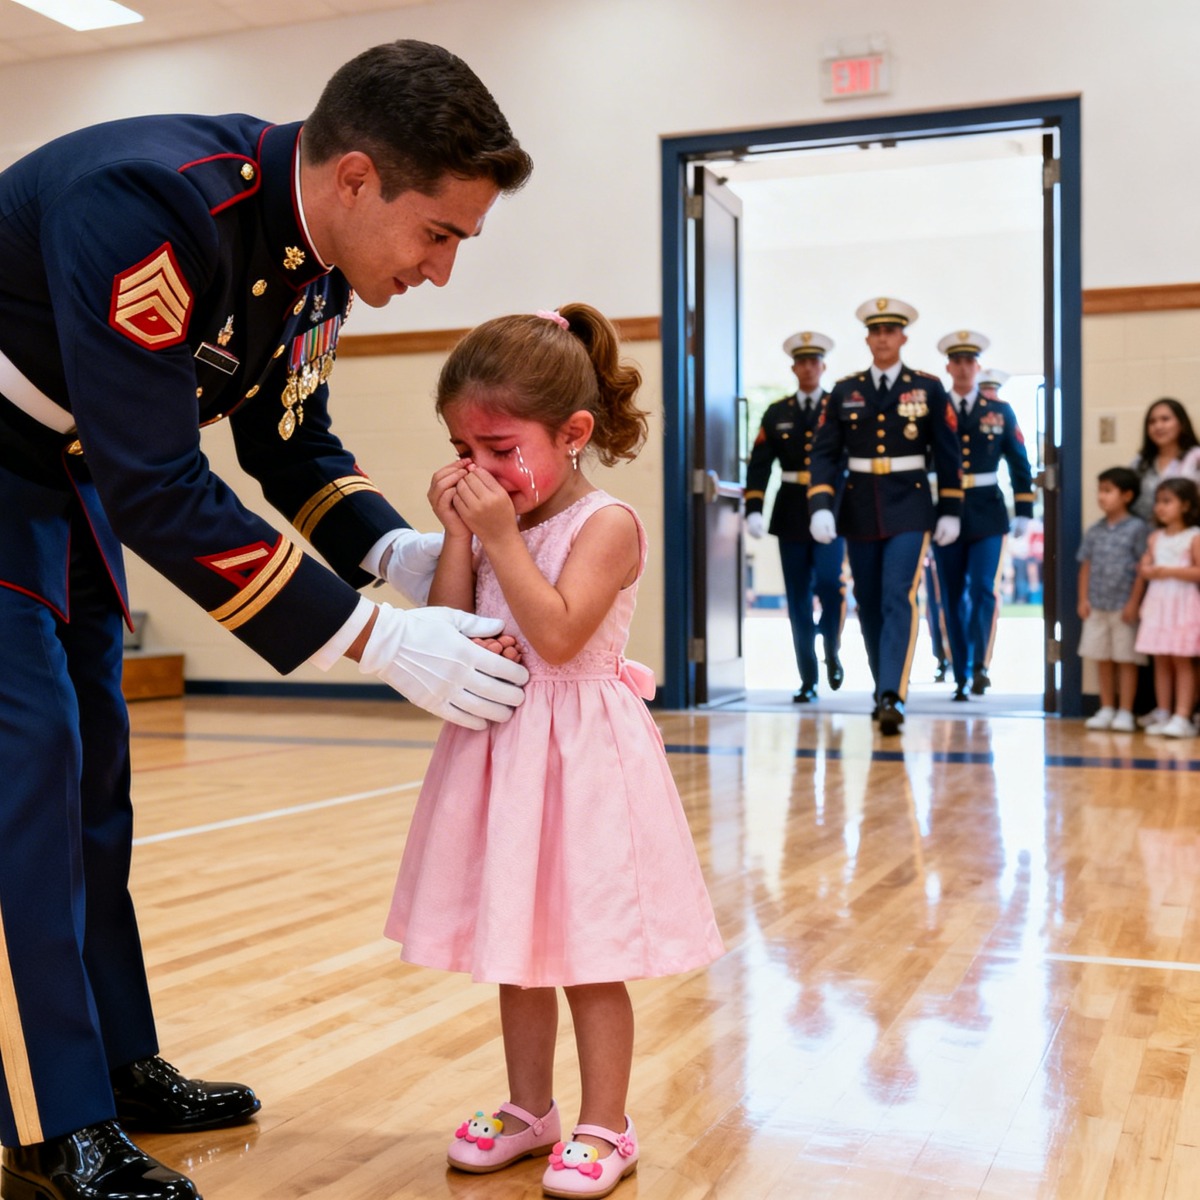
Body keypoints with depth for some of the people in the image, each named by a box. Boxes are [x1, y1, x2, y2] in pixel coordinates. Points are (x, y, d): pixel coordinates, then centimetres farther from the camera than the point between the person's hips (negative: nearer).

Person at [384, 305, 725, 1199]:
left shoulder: (606, 523, -12)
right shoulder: (492, 522, 8)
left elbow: (557, 634, -24)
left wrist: (502, 537, -22)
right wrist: (459, 533, -6)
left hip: (581, 757, -7)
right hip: (500, 749, 7)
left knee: (588, 954, 3)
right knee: (518, 945, 17)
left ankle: (604, 1127, 18)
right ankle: (529, 1110, 32)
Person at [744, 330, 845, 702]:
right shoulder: (776, 414, 9)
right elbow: (759, 465, 4)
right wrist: (753, 510, -7)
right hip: (791, 513, 2)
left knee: (829, 584, -16)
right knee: (798, 599, 4)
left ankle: (832, 652, 11)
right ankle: (808, 681, 11)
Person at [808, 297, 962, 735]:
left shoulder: (928, 388, 2)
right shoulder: (844, 391, 5)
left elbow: (947, 453, 4)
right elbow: (825, 453, 2)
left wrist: (950, 511, 2)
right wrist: (821, 507, -11)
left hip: (909, 507, -3)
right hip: (859, 509, 3)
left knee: (900, 599, -15)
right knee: (869, 605, 9)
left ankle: (892, 698, -20)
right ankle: (885, 689, 25)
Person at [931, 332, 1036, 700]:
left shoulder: (1000, 410, 6)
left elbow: (1019, 463, 9)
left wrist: (1024, 511, 3)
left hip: (987, 512, 0)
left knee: (983, 589, -12)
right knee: (953, 597, 5)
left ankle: (980, 666, -4)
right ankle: (961, 676, 12)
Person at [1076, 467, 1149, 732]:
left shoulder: (1137, 528, -6)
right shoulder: (1095, 531, 9)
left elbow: (1142, 569, -8)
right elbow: (1086, 566, 11)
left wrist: (1134, 602, -12)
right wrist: (1084, 599, 3)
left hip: (1124, 607, -5)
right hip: (1097, 606, 5)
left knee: (1126, 660, 1)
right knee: (1102, 659, 10)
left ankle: (1125, 713, 7)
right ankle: (1107, 709, 20)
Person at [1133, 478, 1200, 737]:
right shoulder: (1155, 537, 12)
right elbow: (1144, 568, 13)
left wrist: (1169, 571, -16)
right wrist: (1149, 570, -9)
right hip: (1157, 603, 5)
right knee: (1161, 661, 6)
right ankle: (1163, 714, 12)